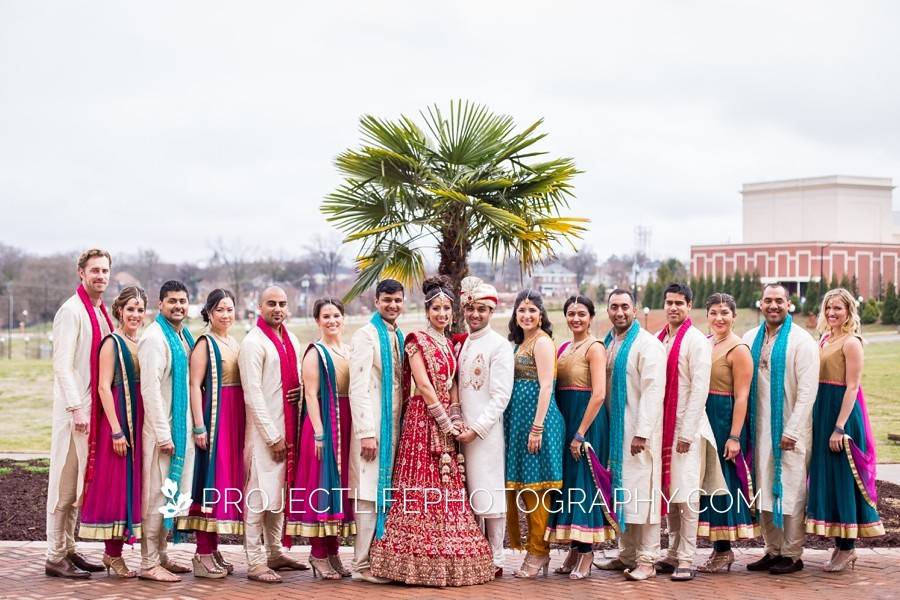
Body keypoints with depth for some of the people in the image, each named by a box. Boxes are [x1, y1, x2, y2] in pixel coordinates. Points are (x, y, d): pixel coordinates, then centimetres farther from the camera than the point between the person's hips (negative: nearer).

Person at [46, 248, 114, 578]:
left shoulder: (101, 312, 14)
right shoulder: (71, 311, -10)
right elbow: (62, 366, -15)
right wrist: (76, 409, -20)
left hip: (94, 409, 8)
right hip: (74, 411, -8)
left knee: (79, 483, 12)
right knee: (65, 483, -3)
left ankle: (68, 550, 20)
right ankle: (55, 557, 2)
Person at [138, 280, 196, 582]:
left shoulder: (184, 337, 14)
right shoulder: (154, 338, -12)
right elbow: (150, 389, -17)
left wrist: (193, 428, 14)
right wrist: (163, 434, -19)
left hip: (182, 428, 8)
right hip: (162, 429, -8)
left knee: (172, 494, 13)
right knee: (157, 494, -5)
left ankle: (161, 556, 22)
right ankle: (149, 564, 0)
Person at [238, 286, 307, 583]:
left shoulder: (291, 339, 13)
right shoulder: (253, 342, -10)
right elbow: (253, 395, -14)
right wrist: (273, 436, -15)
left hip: (287, 428, 8)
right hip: (264, 430, -8)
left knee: (280, 492, 14)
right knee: (259, 495, -6)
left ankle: (275, 553, 24)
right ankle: (255, 562, -2)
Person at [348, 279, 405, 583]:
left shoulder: (399, 337, 15)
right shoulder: (366, 335, -7)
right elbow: (358, 388, -13)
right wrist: (366, 432, -18)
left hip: (395, 424, 7)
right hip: (374, 424, -7)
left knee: (388, 491, 10)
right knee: (370, 492, -5)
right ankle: (363, 564, -1)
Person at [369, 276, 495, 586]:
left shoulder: (449, 343, 16)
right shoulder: (418, 340, -7)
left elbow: (452, 387, 14)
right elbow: (424, 387, -13)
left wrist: (455, 418, -1)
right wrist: (445, 421, -11)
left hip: (446, 423, 8)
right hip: (423, 419, -8)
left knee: (448, 488, 7)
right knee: (423, 488, -7)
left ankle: (445, 560, 11)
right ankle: (420, 562, -4)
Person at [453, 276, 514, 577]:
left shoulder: (499, 345, -6)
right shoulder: (460, 343, 13)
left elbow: (501, 396, -11)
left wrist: (476, 428, -15)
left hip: (486, 432, -6)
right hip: (461, 430, 6)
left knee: (489, 495, -3)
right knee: (468, 495, 9)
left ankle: (495, 560, 5)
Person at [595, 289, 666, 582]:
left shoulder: (648, 345, -10)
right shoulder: (607, 343, 12)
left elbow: (653, 390, -16)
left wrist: (642, 432, -20)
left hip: (638, 430, -7)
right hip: (614, 430, 7)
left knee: (642, 491, -5)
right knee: (621, 493, 12)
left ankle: (646, 560, 0)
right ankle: (627, 554, 21)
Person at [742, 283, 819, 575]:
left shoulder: (801, 341, -6)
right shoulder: (750, 339, 9)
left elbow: (807, 391, -9)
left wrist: (792, 430, -14)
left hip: (790, 430, -5)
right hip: (760, 428, 5)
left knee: (790, 492, -1)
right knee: (764, 491, 8)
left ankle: (792, 554, 7)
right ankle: (773, 550, 17)